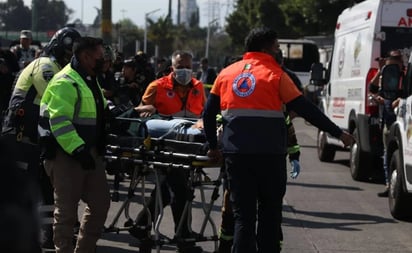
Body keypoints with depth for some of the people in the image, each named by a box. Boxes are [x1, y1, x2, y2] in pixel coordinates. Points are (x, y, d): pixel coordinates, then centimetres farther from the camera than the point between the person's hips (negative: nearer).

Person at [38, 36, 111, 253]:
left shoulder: (90, 80, 17)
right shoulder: (65, 82, -16)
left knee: (100, 203, 11)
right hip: (66, 155, -10)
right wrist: (79, 150, -27)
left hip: (89, 153, 10)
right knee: (67, 209, -3)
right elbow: (59, 122, -24)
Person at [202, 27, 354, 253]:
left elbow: (208, 113, 12)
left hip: (235, 153, 3)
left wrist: (213, 147, 24)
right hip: (269, 154, -3)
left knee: (243, 213, 5)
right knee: (269, 211, 12)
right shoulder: (275, 74, -1)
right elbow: (305, 109, -4)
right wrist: (338, 133, 1)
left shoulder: (227, 73, 12)